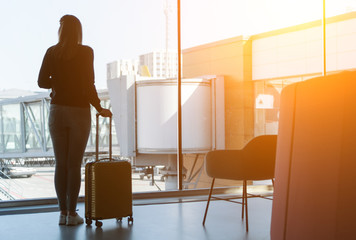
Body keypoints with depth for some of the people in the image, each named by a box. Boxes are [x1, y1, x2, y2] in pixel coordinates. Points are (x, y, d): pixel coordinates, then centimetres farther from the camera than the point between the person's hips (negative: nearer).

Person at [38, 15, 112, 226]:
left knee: (61, 164, 8)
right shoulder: (86, 52, -5)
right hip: (79, 113, -3)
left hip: (57, 112, 3)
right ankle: (72, 214, 5)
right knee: (75, 165, 2)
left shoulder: (52, 52, 4)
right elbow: (88, 84, -13)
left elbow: (42, 82, 2)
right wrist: (100, 109, -1)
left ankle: (63, 213, 11)